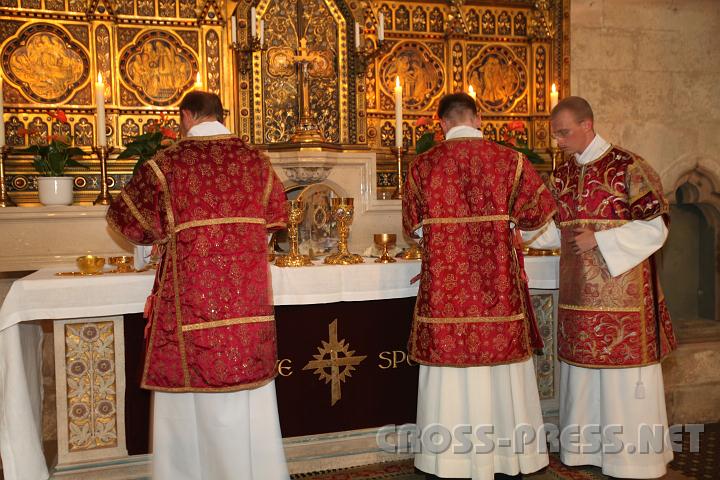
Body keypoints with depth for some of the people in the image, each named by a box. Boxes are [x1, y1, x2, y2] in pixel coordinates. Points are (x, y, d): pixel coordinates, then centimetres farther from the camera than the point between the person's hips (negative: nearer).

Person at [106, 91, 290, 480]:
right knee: (250, 397, 15)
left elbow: (125, 217, 6)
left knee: (191, 395, 10)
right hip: (248, 291, 3)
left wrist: (161, 234, 24)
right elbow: (276, 217, 16)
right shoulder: (256, 160, 4)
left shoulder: (166, 163, -5)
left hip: (191, 291, -3)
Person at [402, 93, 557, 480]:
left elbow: (412, 226, 7)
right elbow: (539, 211, 6)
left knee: (450, 366, 9)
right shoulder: (509, 160, -2)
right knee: (501, 368, 12)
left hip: (444, 286, 0)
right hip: (498, 284, 0)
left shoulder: (422, 165, -1)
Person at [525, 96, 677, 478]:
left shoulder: (628, 167, -8)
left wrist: (600, 240, -18)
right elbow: (553, 230, 13)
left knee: (624, 371, 3)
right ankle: (586, 446, 25)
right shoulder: (563, 175, 10)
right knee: (581, 366, 12)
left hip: (621, 290, -6)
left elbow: (654, 228, -9)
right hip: (578, 294, 6)